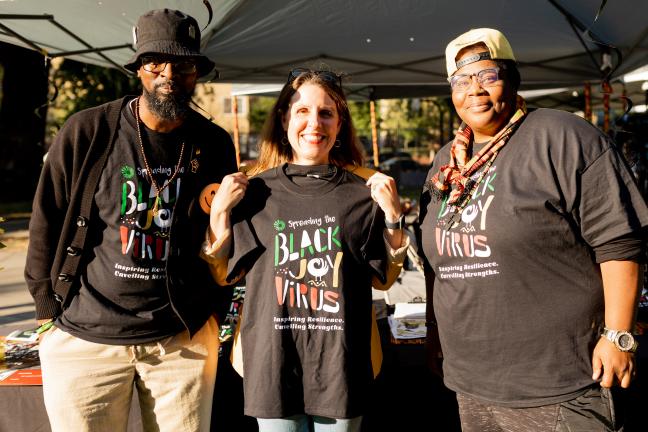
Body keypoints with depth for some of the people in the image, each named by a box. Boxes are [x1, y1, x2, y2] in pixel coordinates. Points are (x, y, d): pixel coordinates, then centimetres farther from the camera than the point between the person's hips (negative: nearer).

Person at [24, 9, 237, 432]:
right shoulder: (86, 132, -5)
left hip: (183, 339, 2)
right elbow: (47, 225, 2)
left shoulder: (215, 144, 1)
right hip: (86, 336, -1)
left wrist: (218, 310, 10)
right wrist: (49, 311, 4)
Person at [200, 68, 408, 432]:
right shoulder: (255, 189, 0)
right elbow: (225, 276, 6)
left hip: (343, 361, 1)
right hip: (273, 360, 0)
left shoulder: (364, 190, 0)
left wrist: (393, 218, -8)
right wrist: (220, 212, -7)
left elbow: (383, 279, 5)